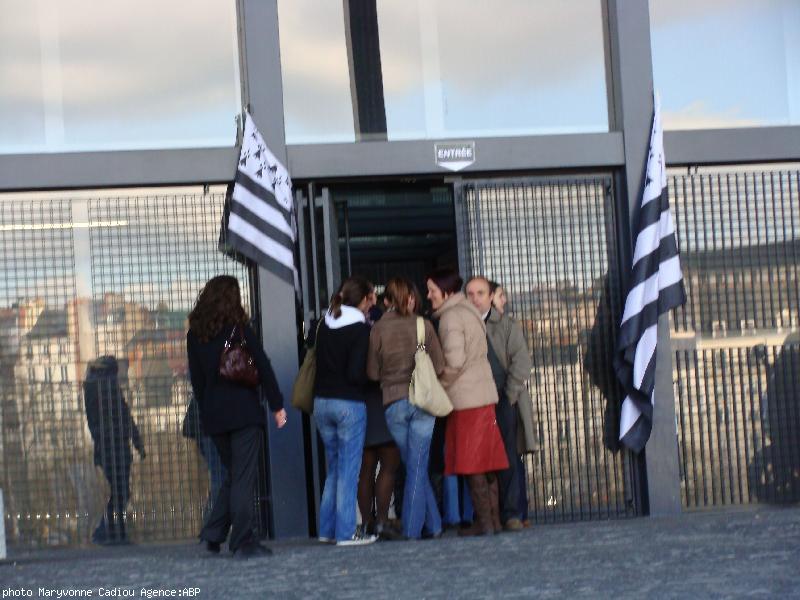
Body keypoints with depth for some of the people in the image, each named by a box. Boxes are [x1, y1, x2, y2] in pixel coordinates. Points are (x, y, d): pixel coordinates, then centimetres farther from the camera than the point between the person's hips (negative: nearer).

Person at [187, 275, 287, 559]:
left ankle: (213, 534, 10)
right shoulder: (238, 328, -6)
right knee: (244, 477, -3)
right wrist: (277, 405, -2)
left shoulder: (195, 333, 7)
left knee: (233, 475, 17)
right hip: (243, 411, -5)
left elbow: (196, 377, 11)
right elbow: (263, 367, -7)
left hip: (213, 415, 5)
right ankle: (243, 542, -4)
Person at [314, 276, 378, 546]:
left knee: (333, 469, 15)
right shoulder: (361, 329, -12)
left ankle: (327, 529, 17)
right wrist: (372, 382, 1)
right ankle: (346, 532, 0)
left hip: (322, 400, 7)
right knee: (349, 470, -1)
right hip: (350, 403, -6)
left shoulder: (325, 326, 8)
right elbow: (356, 374, -16)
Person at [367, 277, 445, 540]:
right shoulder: (424, 325, -2)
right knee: (417, 467, 3)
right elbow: (439, 365, -1)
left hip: (393, 403, 1)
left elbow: (372, 372, 2)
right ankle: (412, 528, 1)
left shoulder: (378, 329, -2)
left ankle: (434, 525, 13)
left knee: (414, 466, 12)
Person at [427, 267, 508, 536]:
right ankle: (494, 520, 12)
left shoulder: (451, 317, -11)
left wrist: (438, 387, -5)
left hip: (466, 399, -9)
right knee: (486, 463, 10)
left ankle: (484, 523, -5)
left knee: (472, 466, -5)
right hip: (484, 395, 9)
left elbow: (454, 360, -19)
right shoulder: (469, 312, 18)